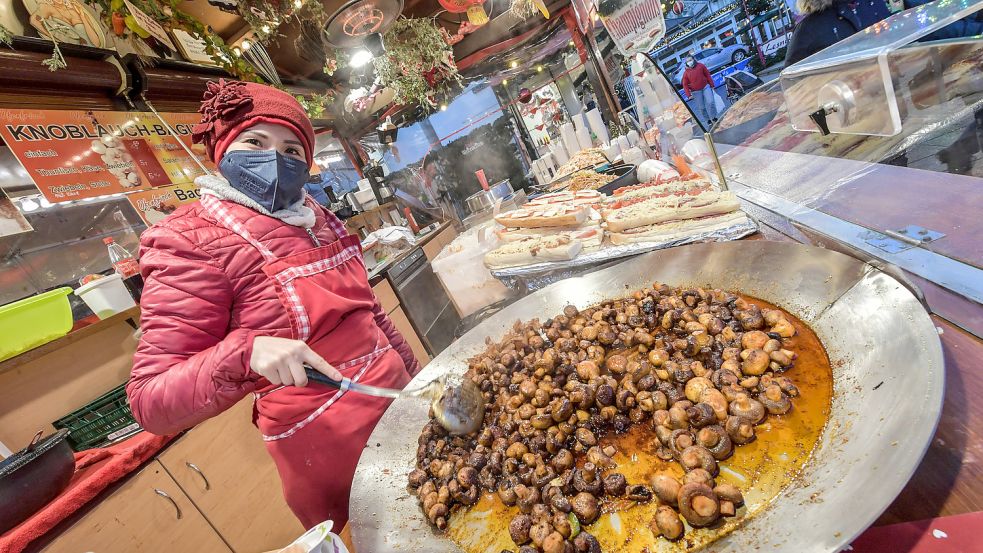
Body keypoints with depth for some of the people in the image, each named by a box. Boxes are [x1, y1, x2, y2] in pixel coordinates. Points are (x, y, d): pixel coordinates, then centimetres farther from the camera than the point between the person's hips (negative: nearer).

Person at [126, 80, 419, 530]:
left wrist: (414, 371, 17)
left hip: (396, 397, 7)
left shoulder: (314, 217, 4)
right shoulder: (191, 241, -14)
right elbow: (151, 402, -16)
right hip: (328, 448, -6)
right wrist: (245, 352, -34)